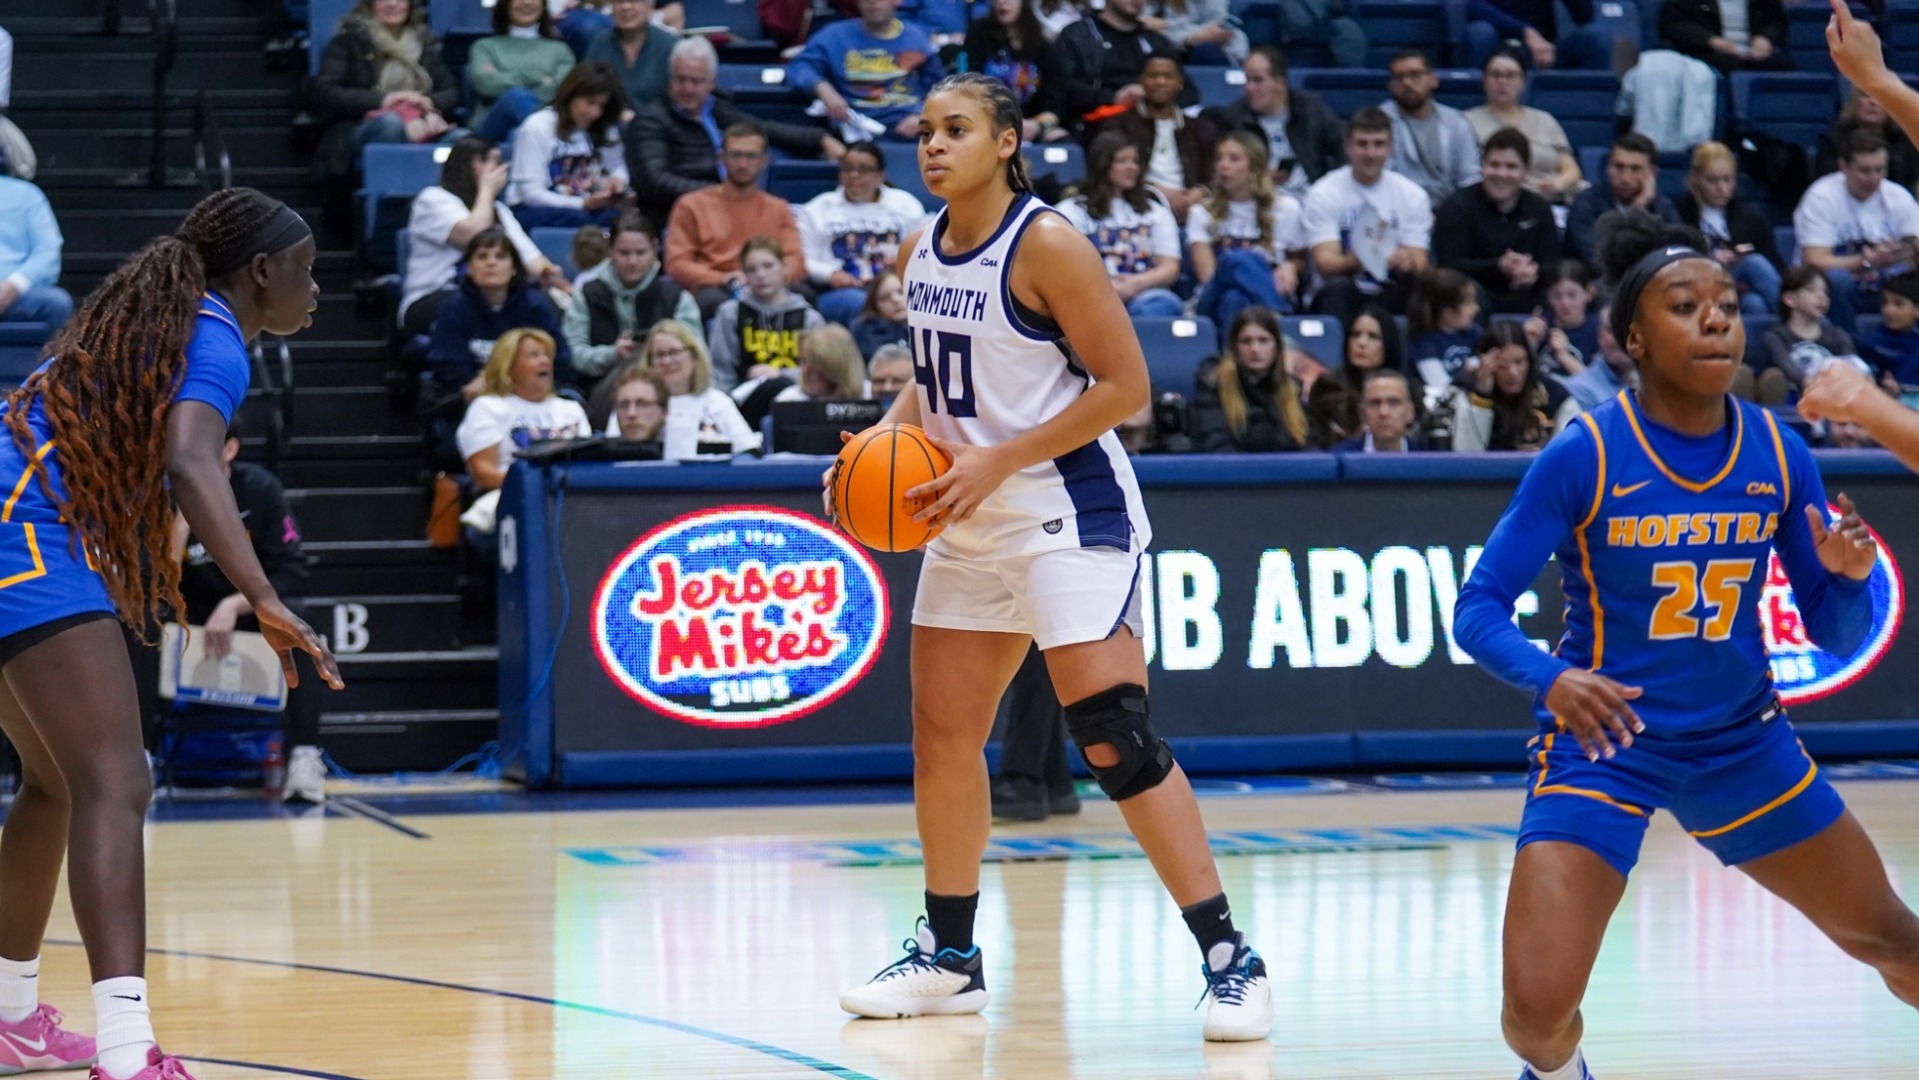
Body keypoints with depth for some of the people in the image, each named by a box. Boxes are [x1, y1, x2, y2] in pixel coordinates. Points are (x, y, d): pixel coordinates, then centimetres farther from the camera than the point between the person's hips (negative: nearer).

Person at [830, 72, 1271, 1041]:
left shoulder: (1046, 245, -16)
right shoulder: (920, 252, 6)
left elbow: (1125, 385, -17)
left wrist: (997, 460, -20)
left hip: (1071, 512, -8)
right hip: (972, 522, 8)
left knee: (1113, 738, -16)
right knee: (941, 736, 11)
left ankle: (1229, 960, -12)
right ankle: (949, 955, 26)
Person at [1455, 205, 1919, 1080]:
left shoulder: (1780, 455, -5)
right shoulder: (1583, 456, -17)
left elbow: (1836, 635, 2)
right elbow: (1478, 609, -15)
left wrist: (1848, 577, -21)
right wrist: (1551, 679, -35)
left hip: (1741, 742, 4)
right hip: (1604, 741, -4)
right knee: (1538, 1008, -16)